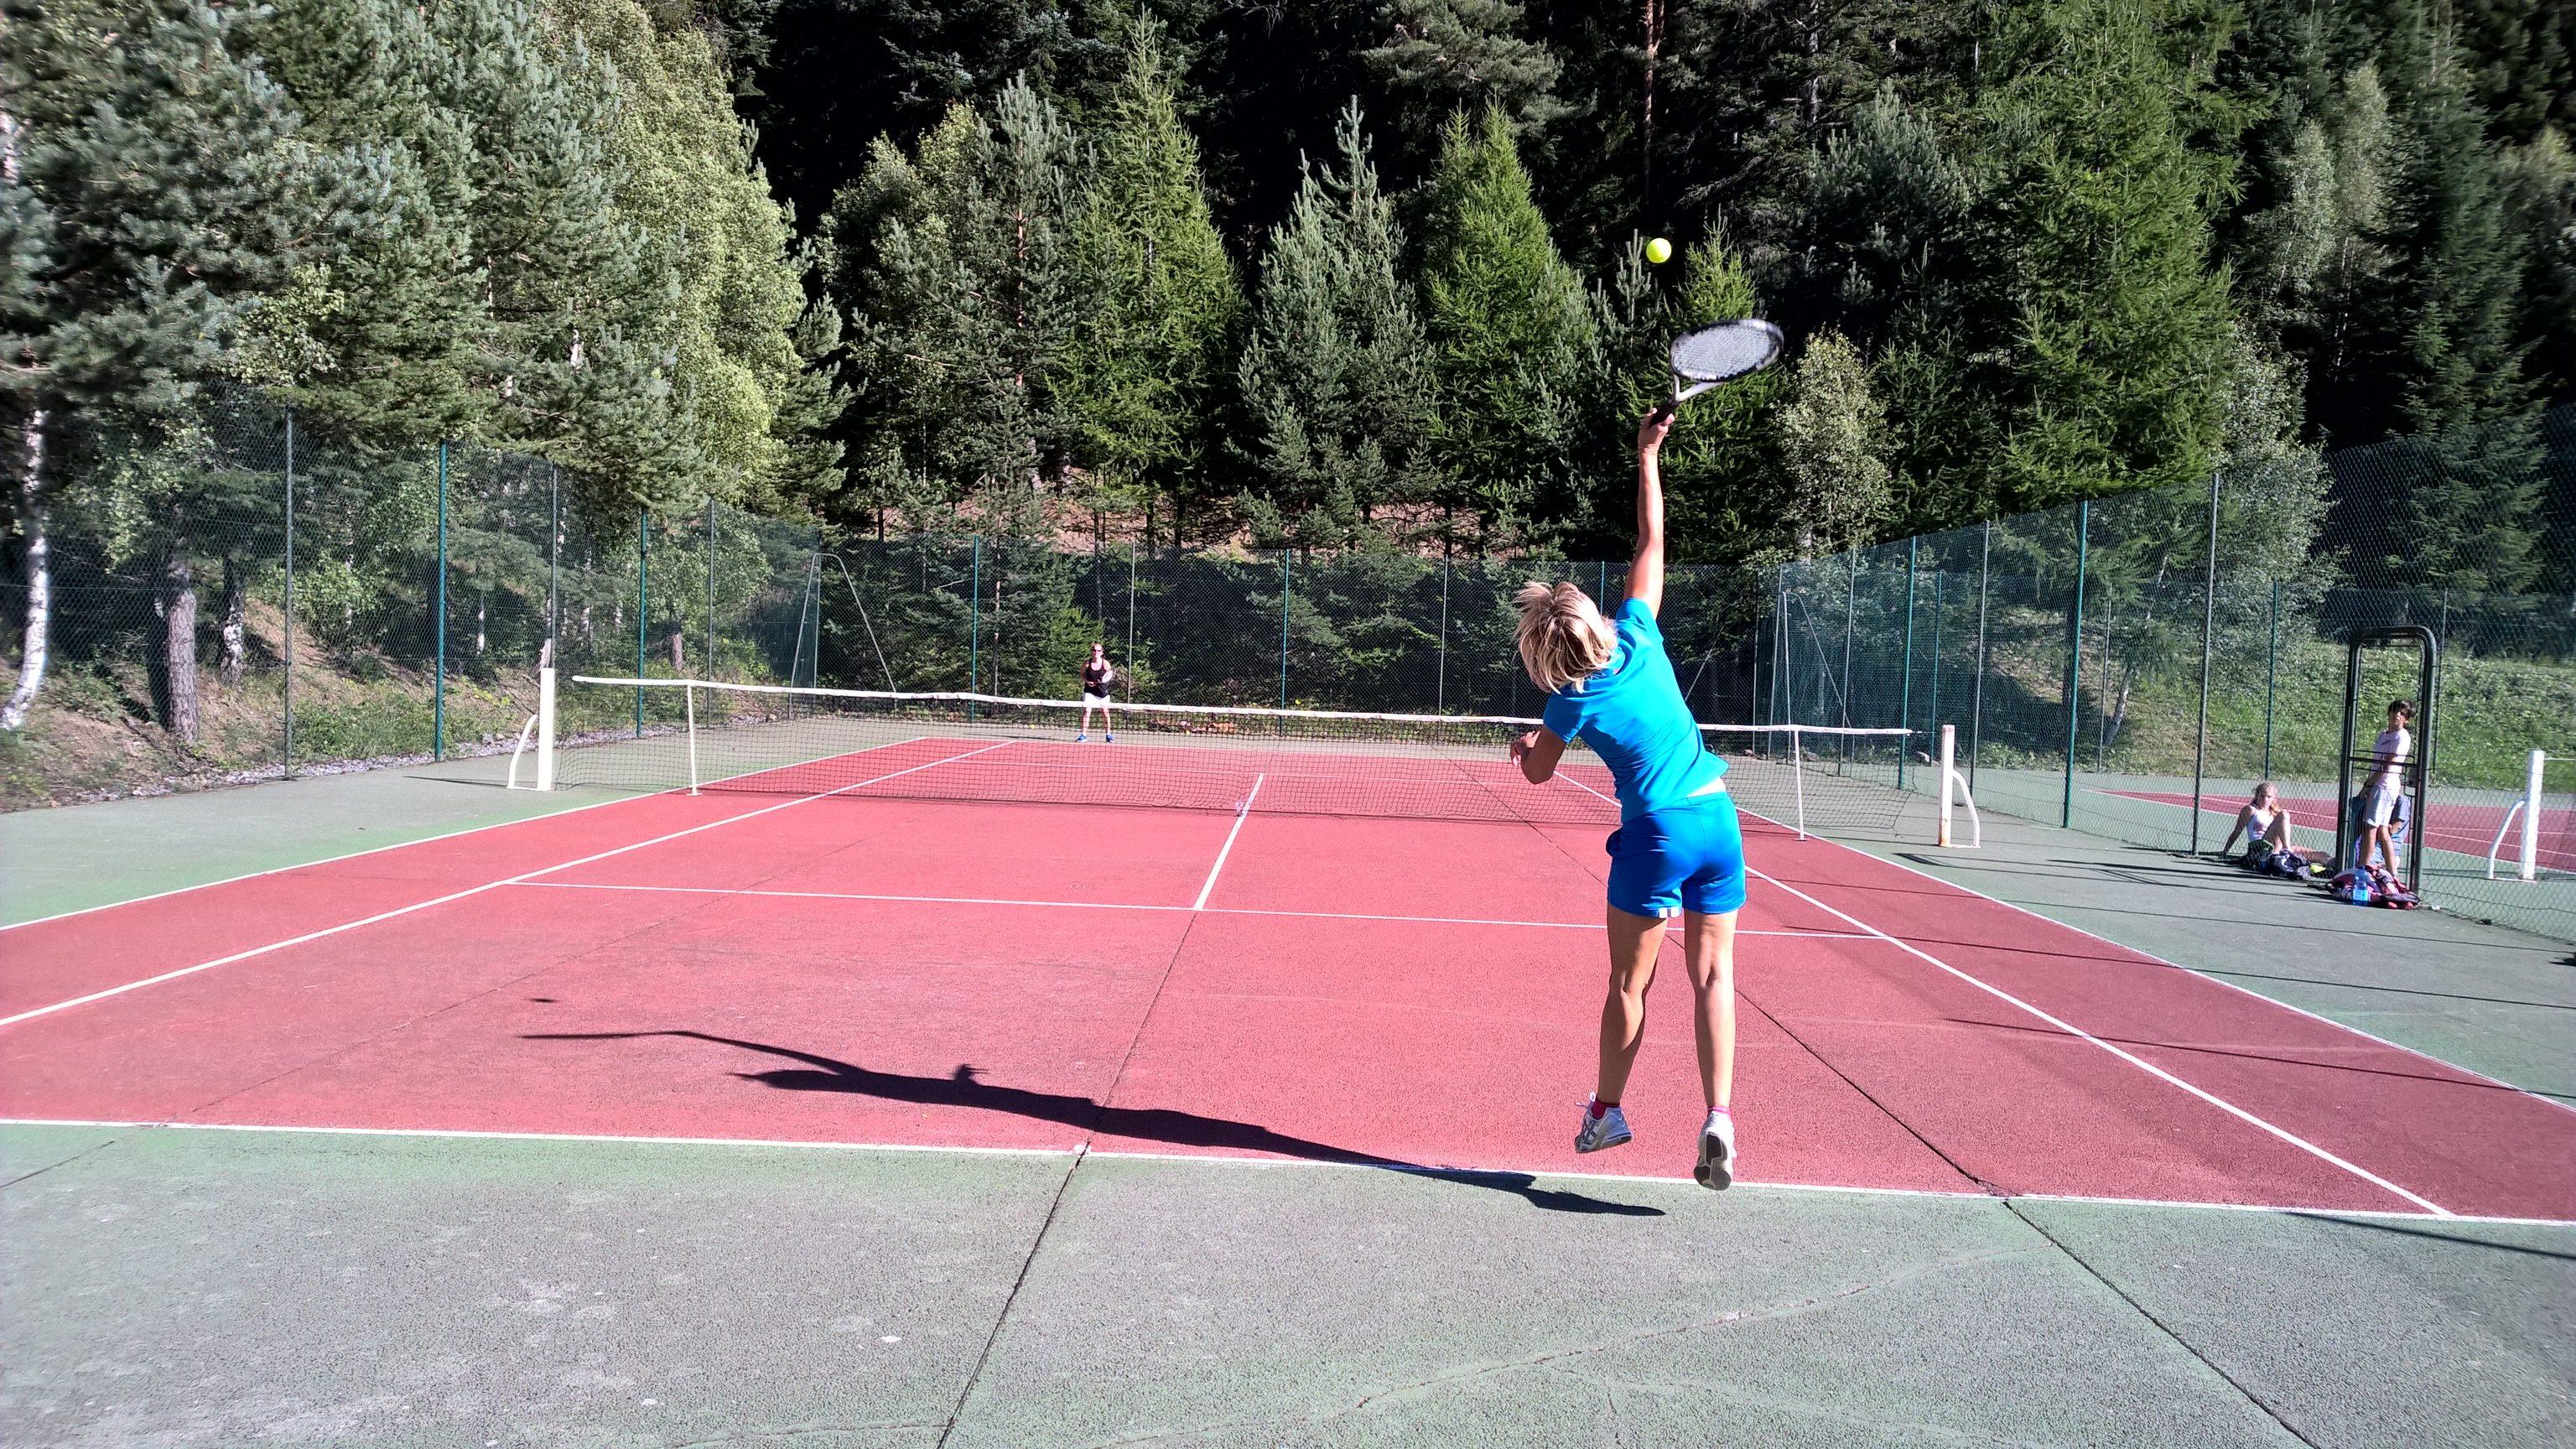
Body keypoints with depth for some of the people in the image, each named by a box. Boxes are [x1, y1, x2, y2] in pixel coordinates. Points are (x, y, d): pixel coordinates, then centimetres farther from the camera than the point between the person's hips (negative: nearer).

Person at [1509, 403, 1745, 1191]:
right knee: (1713, 975, 3)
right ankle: (1719, 1117, -9)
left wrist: (1523, 743, 29)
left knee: (1629, 985, 11)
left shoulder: (1575, 703, -9)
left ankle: (1606, 1111, 24)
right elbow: (1652, 540, 6)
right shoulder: (1639, 637, -2)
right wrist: (1646, 456, 11)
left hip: (1657, 832, -4)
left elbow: (1536, 773, 8)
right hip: (1718, 817, 4)